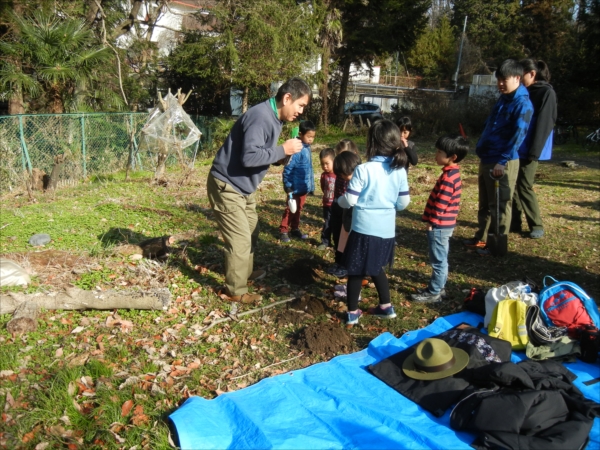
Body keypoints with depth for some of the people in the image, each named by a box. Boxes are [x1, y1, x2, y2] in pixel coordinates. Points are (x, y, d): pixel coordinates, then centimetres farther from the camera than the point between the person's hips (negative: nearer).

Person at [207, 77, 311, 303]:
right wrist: (283, 150, -24)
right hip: (227, 185, -10)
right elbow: (249, 157, -34)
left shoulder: (274, 117, 6)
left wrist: (283, 153, -6)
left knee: (251, 230, 22)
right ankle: (236, 290, 11)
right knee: (240, 238, -4)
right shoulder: (261, 117, -25)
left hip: (243, 185, 10)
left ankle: (246, 271, 43)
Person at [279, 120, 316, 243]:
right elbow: (287, 168, -20)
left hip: (304, 187, 7)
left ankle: (295, 229, 33)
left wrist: (311, 185, 17)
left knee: (298, 209, 19)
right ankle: (283, 231, 18)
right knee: (290, 210, 5)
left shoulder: (308, 148, 5)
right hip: (295, 188, -7)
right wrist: (287, 185, -19)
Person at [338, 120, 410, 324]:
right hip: (386, 229, 5)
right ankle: (386, 307, 32)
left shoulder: (363, 170, -16)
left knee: (356, 271, 9)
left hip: (364, 228, -5)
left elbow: (350, 200, -12)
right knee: (376, 268, 24)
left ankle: (352, 313, 20)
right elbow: (404, 202, 4)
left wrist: (339, 200, 9)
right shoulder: (399, 170, -2)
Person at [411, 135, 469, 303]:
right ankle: (439, 287, 30)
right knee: (440, 259, 19)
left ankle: (434, 293, 10)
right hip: (444, 224, 10)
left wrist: (432, 221, -15)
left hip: (439, 225, -10)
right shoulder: (453, 172, 10)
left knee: (438, 260, 0)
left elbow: (441, 203, -23)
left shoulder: (448, 177, -22)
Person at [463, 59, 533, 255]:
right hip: (487, 159, 9)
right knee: (485, 203, 16)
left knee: (500, 205, 1)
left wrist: (502, 161, -24)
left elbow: (518, 136, -20)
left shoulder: (522, 104, -12)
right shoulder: (502, 99, 15)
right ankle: (481, 238, 27)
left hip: (503, 162, -9)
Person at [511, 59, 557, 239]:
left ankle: (537, 226, 10)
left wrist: (534, 152, -19)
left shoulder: (546, 93, -7)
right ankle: (514, 223, 19)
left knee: (524, 187, -4)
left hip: (528, 150, -7)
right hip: (515, 148, 7)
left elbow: (544, 124, -14)